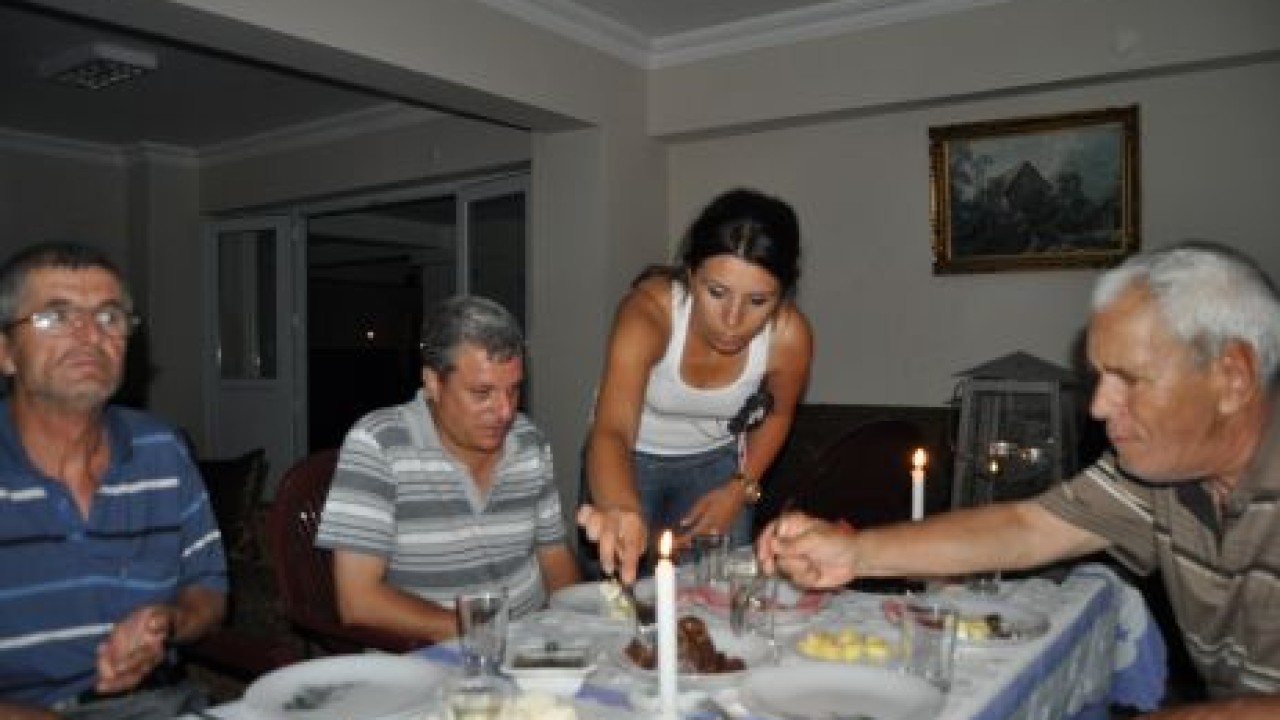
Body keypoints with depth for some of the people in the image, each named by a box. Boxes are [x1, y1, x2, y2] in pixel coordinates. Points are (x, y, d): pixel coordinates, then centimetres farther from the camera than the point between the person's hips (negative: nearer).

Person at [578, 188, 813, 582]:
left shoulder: (789, 336, -25)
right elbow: (611, 431, -46)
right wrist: (622, 512, -64)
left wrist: (741, 488, -11)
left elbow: (777, 414, -3)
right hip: (631, 457, -2)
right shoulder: (649, 311, -34)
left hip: (716, 461, 2)